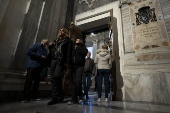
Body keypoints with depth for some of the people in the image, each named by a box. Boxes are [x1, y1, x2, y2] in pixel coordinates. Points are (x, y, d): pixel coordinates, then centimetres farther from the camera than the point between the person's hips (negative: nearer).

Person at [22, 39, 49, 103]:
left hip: (39, 68, 7)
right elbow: (29, 52, -14)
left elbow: (45, 60, 18)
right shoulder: (36, 46, 1)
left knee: (37, 82, 8)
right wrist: (40, 56, -14)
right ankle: (26, 98, 4)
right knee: (28, 81, -3)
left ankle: (34, 96, 18)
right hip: (32, 66, -6)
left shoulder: (45, 50, 20)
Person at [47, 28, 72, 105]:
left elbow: (69, 51, -5)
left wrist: (67, 62, -16)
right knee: (53, 78, 0)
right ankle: (55, 97, 8)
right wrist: (51, 46, 9)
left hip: (61, 61, -6)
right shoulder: (56, 41, 27)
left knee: (56, 76, -21)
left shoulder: (68, 40, 9)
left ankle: (60, 95, -3)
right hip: (54, 60, 7)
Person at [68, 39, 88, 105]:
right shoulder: (74, 48, 23)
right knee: (74, 82, 3)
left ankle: (80, 96, 4)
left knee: (78, 81, -18)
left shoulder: (82, 47, 12)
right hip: (73, 66, 4)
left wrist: (77, 48, 0)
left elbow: (85, 52, -9)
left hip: (80, 66, -4)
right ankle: (74, 99, 11)